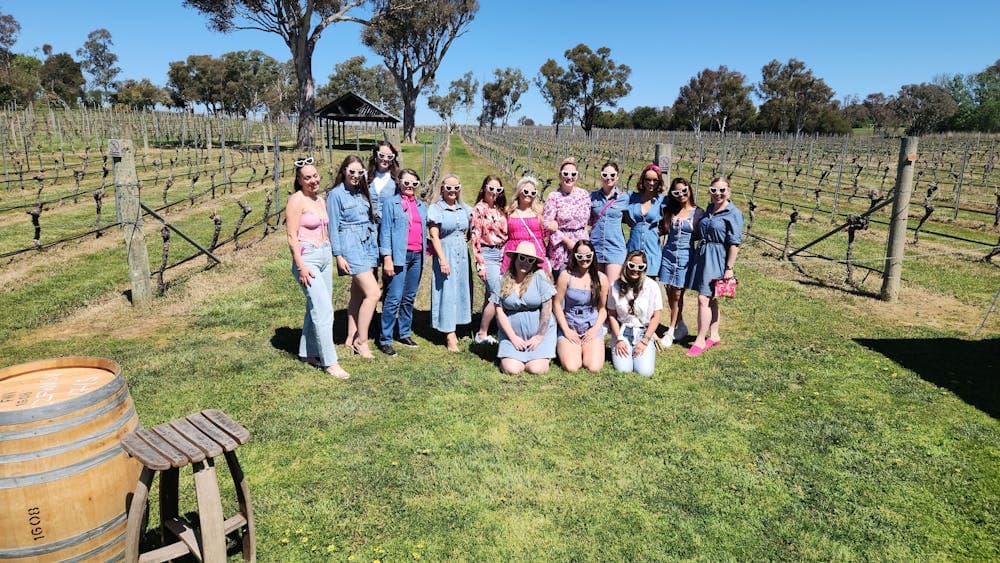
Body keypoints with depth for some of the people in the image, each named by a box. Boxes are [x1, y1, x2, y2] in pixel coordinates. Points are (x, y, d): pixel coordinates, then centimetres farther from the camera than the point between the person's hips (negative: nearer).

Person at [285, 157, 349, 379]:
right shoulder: (297, 200, -11)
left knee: (316, 308, 14)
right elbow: (292, 236, -14)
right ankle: (330, 362, -5)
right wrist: (301, 266, -19)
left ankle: (308, 352, 27)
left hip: (325, 256, 8)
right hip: (307, 258, -8)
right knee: (324, 310, -11)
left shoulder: (320, 200, 12)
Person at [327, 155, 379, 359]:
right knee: (373, 293, -13)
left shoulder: (362, 193, 14)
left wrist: (375, 248, 14)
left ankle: (351, 338, 20)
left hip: (368, 245, 7)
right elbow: (333, 227, -8)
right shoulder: (336, 195, -6)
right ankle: (361, 341, -2)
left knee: (358, 294, 11)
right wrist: (339, 256, -12)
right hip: (351, 246, -7)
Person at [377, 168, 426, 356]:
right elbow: (385, 231, -5)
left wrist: (425, 252, 12)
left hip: (417, 256, 6)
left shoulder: (421, 206, 17)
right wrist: (387, 258, -12)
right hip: (399, 256, -6)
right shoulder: (390, 202, 0)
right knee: (394, 298, -9)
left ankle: (404, 333, 22)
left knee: (409, 298, 11)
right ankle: (385, 339, -3)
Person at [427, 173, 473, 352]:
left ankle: (451, 327, 22)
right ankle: (450, 335, -1)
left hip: (462, 253, 6)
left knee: (461, 289, 9)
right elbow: (434, 236, -11)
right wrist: (442, 259, -17)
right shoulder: (436, 208, -6)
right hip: (445, 252, -6)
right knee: (447, 292, -4)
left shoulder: (464, 209, 10)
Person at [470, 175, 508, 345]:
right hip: (488, 254, -7)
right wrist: (480, 264, -14)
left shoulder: (500, 209, 13)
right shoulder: (479, 209, -7)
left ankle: (483, 332, 16)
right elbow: (475, 237, -10)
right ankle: (481, 334, -2)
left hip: (502, 254, 7)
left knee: (491, 295, 9)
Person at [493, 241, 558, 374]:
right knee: (511, 369, -15)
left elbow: (546, 309, -9)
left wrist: (539, 336, -9)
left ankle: (545, 356, 19)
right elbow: (499, 312, -2)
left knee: (536, 369, -16)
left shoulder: (540, 276, -8)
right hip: (512, 332, 2)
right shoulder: (503, 280, -2)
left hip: (540, 331, -1)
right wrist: (513, 337, -8)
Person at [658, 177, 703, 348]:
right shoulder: (670, 210, 9)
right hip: (668, 254, 4)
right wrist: (666, 213, -3)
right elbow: (665, 229, 1)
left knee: (677, 294, -2)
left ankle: (671, 331, 6)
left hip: (686, 257, -3)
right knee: (669, 292, 5)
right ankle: (680, 325, 22)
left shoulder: (699, 212, -1)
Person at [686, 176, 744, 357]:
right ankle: (714, 336, 25)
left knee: (704, 299, -10)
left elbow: (735, 243, -12)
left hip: (717, 259, -7)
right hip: (702, 256, 7)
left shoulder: (733, 213, -9)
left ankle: (700, 340, -2)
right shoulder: (709, 210, 12)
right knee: (711, 299, 14)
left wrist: (729, 268, -15)